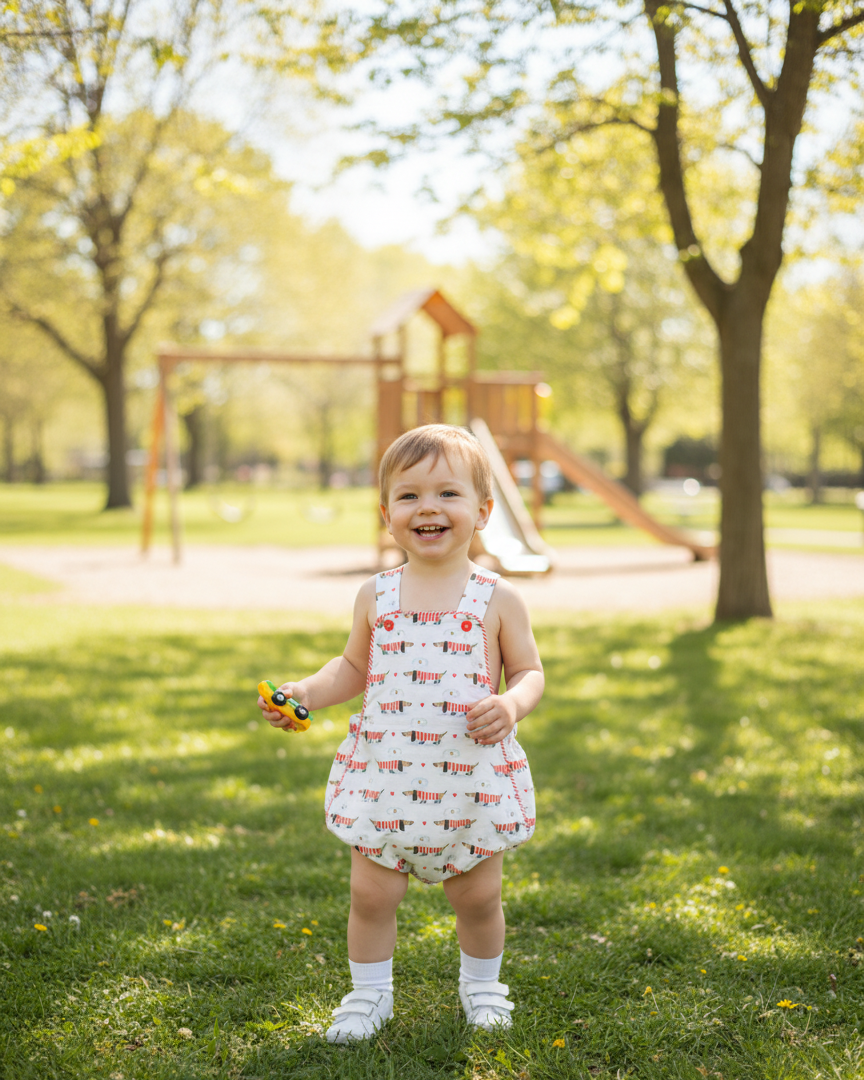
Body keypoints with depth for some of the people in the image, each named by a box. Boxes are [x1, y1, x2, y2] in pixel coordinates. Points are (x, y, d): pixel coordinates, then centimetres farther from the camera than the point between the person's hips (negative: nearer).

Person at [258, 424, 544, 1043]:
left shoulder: (498, 599, -4)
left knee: (478, 896, 11)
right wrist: (305, 693, -1)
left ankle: (482, 985, 37)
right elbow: (355, 667, 15)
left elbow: (530, 671, 2)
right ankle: (370, 994, 26)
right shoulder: (376, 597, 2)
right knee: (371, 892, 6)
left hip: (473, 776, -1)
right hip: (385, 775, 2)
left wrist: (511, 704, -19)